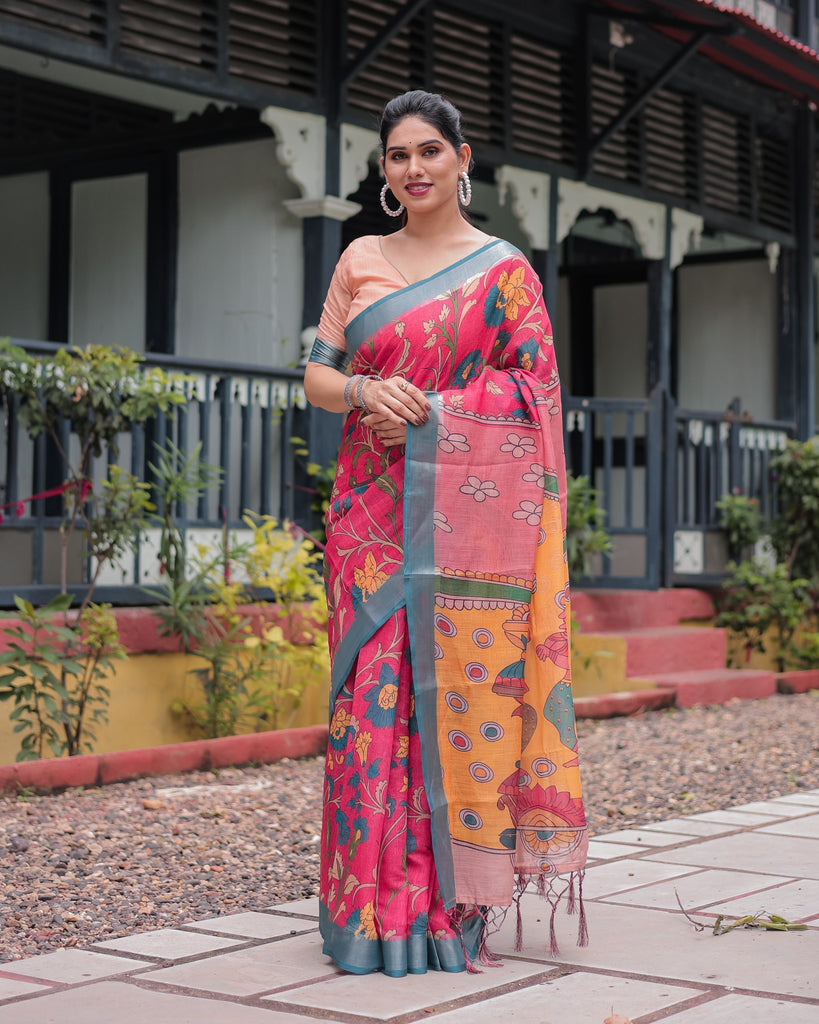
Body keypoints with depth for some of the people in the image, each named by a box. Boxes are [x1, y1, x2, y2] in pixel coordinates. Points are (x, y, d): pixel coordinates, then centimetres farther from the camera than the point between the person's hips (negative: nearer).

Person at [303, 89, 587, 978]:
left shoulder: (506, 271, 7)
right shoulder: (360, 261, 15)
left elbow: (531, 396, 3)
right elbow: (317, 376, 12)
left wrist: (426, 410, -10)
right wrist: (364, 392, -9)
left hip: (470, 512, -2)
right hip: (375, 511, 3)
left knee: (467, 685, -5)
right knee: (374, 689, -3)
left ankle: (456, 907, 4)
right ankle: (378, 910, 4)